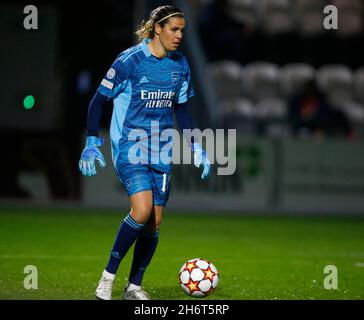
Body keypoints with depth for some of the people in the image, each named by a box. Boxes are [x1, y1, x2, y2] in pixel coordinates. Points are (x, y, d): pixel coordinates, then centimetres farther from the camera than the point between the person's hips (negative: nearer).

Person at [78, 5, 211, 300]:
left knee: (155, 222, 1)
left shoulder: (180, 65, 7)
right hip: (129, 145, -6)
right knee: (142, 210, -24)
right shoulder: (130, 60, -11)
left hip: (160, 150, 6)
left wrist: (195, 147, 14)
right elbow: (99, 100, -6)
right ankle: (108, 276, -9)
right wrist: (92, 143, -14)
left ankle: (134, 287, 16)